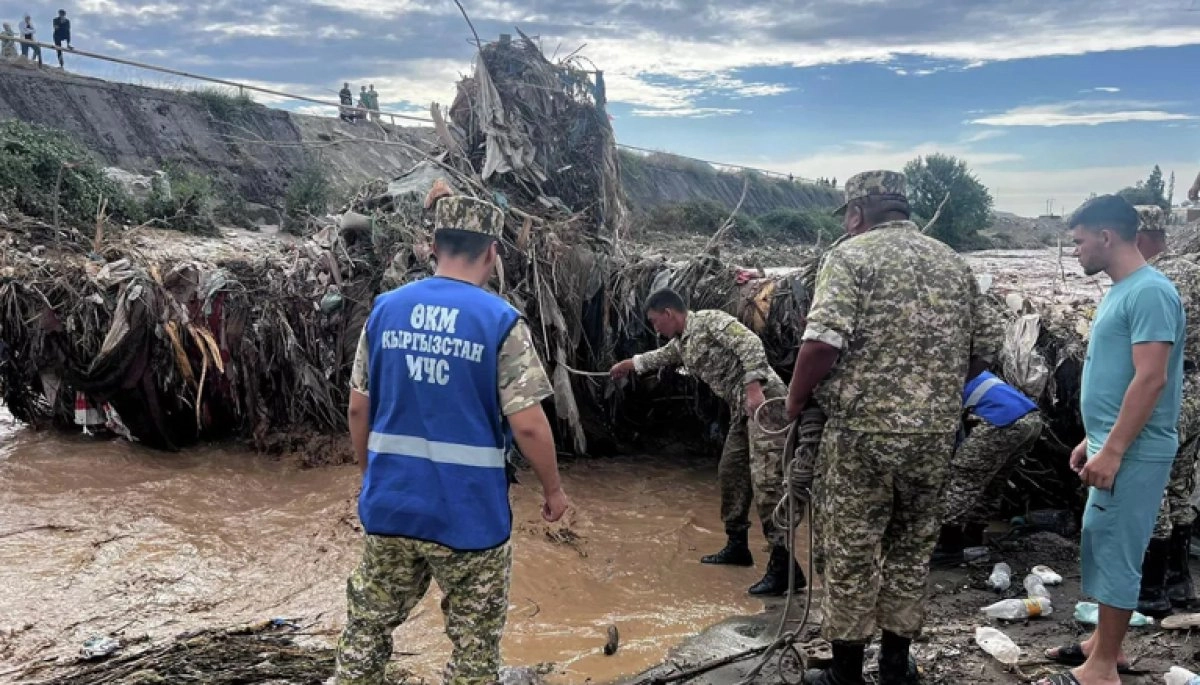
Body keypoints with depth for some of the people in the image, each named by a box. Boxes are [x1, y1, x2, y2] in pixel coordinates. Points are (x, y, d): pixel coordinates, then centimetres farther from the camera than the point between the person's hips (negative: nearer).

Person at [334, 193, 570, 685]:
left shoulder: (386, 308, 1)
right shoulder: (502, 322, -12)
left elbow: (358, 408, 6)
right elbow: (528, 425, -14)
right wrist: (553, 488, 1)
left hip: (390, 505, 4)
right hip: (469, 514, -4)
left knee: (366, 630, 20)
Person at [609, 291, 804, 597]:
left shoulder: (710, 320, -8)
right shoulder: (681, 345, 19)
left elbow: (750, 344, -19)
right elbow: (660, 357, 42)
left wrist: (754, 388, -28)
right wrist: (628, 365, 55)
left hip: (764, 400, -10)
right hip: (742, 409, 10)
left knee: (766, 481, -16)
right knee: (731, 474, 16)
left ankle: (785, 565, -17)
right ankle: (737, 546, 30)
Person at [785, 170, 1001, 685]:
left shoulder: (852, 255, -6)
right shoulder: (953, 262, 12)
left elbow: (823, 342, -19)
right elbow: (985, 346, 13)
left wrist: (795, 402, -5)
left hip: (863, 431, -5)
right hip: (937, 434, 6)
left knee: (851, 552, 7)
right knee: (911, 547, 18)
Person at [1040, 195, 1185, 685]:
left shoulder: (1150, 292, -17)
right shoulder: (1119, 292, 14)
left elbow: (1150, 379, -23)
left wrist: (1112, 451, -24)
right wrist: (1093, 440, 20)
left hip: (1133, 453, -10)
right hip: (1113, 446, 10)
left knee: (1115, 552, -3)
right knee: (1101, 547, 17)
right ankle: (1104, 644, 29)